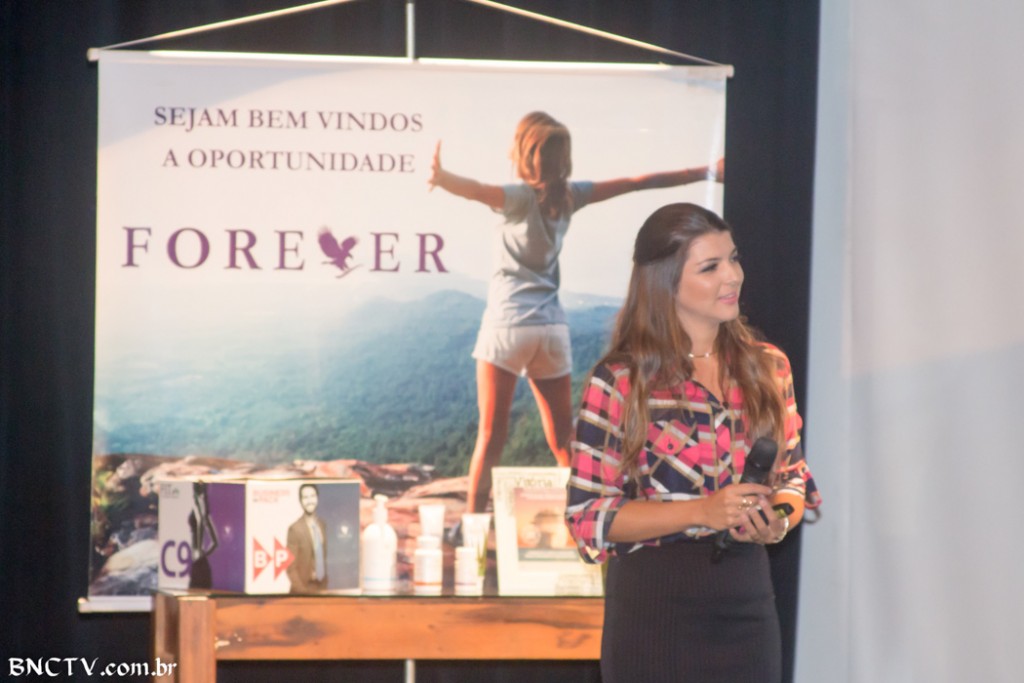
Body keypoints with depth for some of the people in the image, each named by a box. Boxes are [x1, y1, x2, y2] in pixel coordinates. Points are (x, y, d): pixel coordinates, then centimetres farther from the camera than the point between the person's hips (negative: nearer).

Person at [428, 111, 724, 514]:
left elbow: (479, 191, -31)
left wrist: (440, 177, -50)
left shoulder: (521, 197, -9)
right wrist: (706, 173, 16)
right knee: (563, 443, 10)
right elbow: (638, 182, 9)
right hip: (552, 326, 5)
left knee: (491, 437, -4)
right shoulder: (569, 196, 5)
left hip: (508, 324, -5)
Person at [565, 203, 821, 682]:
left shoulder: (767, 368, 6)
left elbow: (793, 478, 16)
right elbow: (587, 516, -9)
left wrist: (778, 521, -8)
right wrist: (703, 511, -19)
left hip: (747, 602, 4)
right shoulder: (618, 382, -7)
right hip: (653, 603, -4)